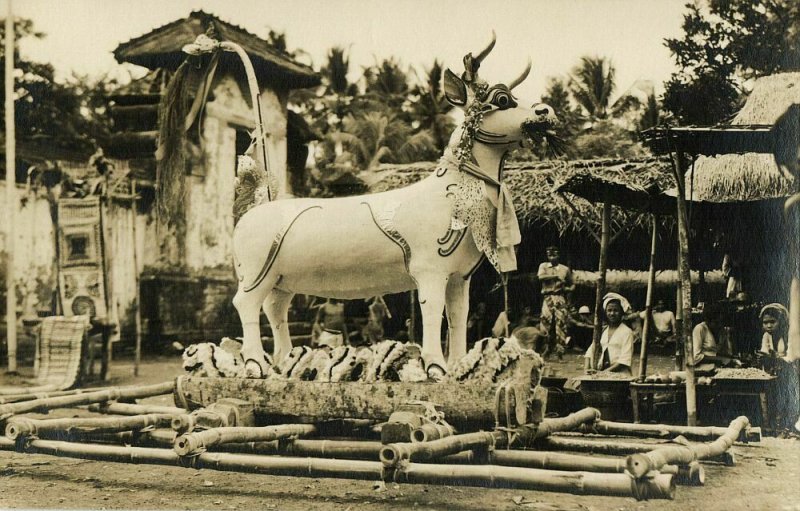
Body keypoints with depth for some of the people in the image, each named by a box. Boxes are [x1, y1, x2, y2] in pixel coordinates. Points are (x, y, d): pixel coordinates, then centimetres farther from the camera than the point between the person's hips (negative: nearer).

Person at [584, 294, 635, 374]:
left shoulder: (626, 332, -2)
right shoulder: (603, 330, 15)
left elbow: (625, 360, -9)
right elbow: (591, 350, 16)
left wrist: (606, 371, -16)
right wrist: (587, 368, -1)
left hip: (620, 373, -4)